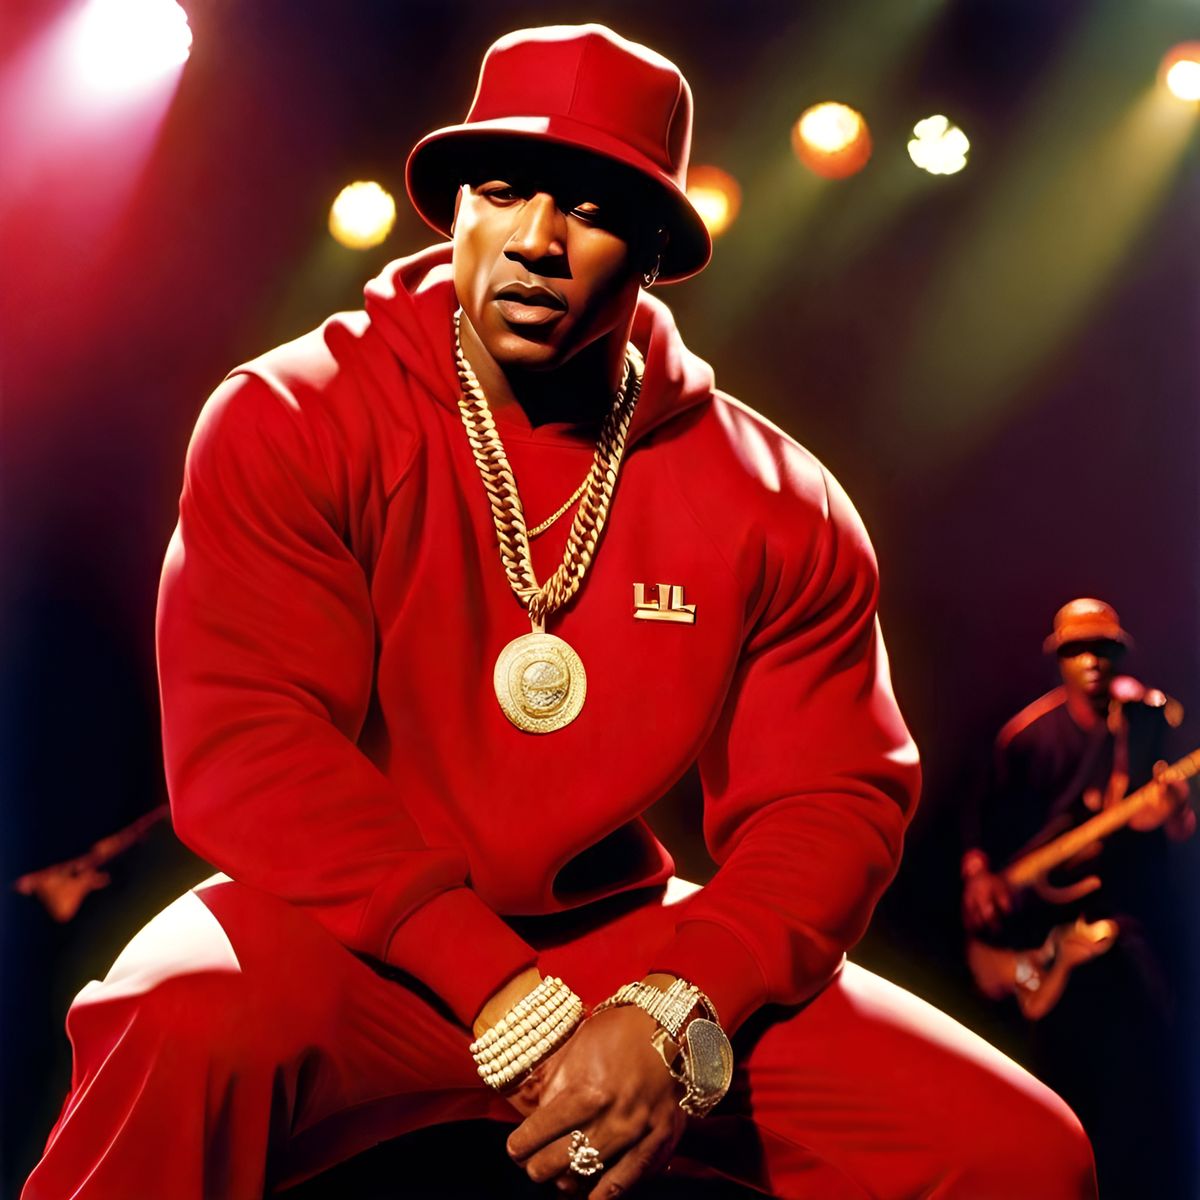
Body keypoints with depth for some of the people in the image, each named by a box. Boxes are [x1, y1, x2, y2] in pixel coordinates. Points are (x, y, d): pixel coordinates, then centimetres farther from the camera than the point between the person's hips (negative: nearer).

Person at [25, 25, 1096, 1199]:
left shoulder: (778, 505, 1)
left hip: (621, 940, 4)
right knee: (190, 1029, -37)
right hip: (360, 946, -3)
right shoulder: (290, 424, -8)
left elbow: (827, 798, 1)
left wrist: (679, 1013, -18)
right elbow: (248, 745, -16)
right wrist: (512, 1009, -23)